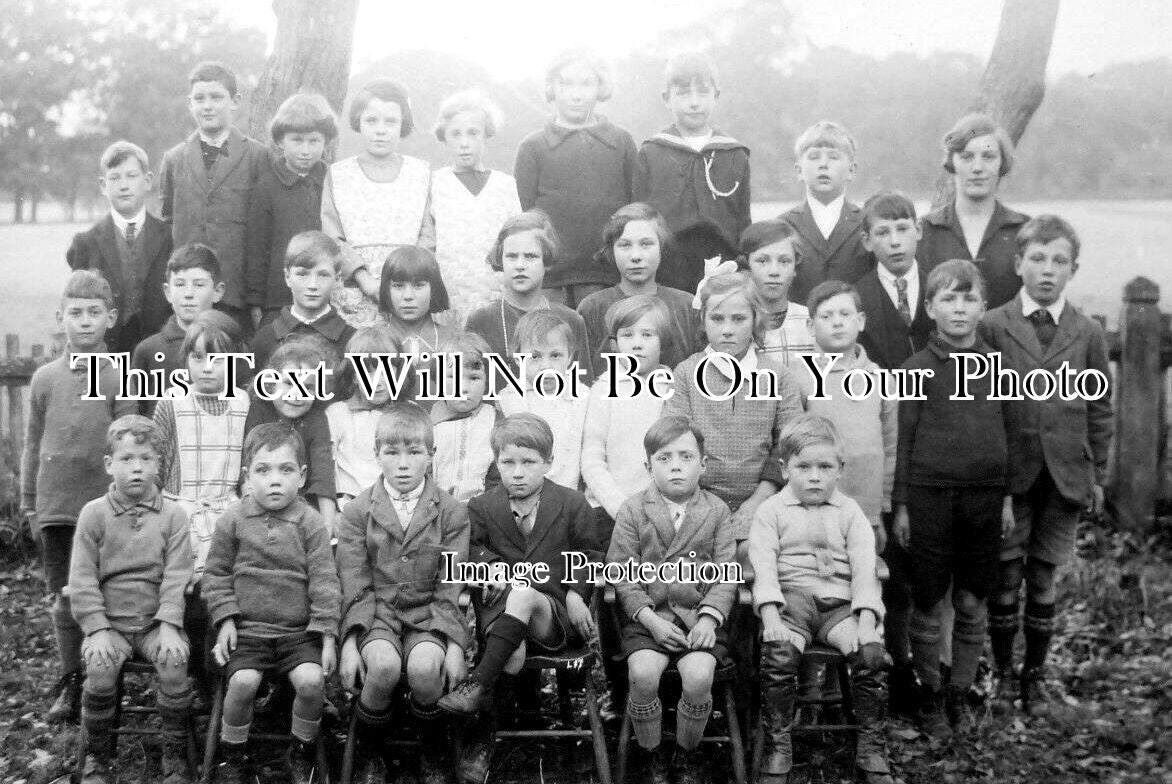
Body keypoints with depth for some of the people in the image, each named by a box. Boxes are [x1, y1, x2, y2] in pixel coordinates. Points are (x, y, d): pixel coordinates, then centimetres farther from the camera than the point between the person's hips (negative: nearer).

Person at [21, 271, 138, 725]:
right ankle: (70, 684, 21)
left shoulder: (119, 379, -2)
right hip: (56, 508, 3)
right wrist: (29, 503, 12)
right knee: (64, 600, 8)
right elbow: (33, 446, 12)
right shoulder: (45, 379, 7)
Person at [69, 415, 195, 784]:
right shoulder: (94, 514, 2)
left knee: (174, 663, -27)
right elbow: (83, 578, -2)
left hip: (157, 623, 0)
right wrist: (97, 628, -13)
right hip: (110, 622, 0)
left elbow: (177, 577, -3)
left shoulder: (173, 515, 3)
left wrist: (169, 625, -16)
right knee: (100, 667, -28)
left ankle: (175, 754, -7)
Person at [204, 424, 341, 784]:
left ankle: (302, 751, 5)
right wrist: (226, 619, -5)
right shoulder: (234, 520, 1)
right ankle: (231, 754, 2)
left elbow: (324, 581, -2)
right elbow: (216, 574, 6)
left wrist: (327, 634, -7)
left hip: (299, 630, 0)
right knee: (243, 681, -24)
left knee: (311, 680, -22)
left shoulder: (311, 523, -2)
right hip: (247, 628, 0)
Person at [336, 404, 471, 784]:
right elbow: (355, 586, -1)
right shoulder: (357, 512, 3)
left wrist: (455, 644, -11)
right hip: (375, 612, 0)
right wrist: (350, 643, -12)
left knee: (424, 666, -31)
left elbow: (450, 586, 0)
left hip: (429, 614, 0)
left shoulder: (451, 512, 2)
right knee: (384, 664, -32)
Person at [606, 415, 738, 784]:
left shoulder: (716, 511, 6)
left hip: (700, 615, 0)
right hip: (646, 616, 0)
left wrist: (710, 616, -13)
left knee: (698, 675, -25)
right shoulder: (633, 510, 3)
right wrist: (650, 618, -13)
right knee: (643, 673, -26)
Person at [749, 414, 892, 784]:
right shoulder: (771, 511, 9)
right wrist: (770, 614, -19)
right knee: (778, 654, -31)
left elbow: (864, 567, 2)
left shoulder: (850, 512, 13)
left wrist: (866, 619, -13)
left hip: (840, 601, 1)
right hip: (791, 599, -1)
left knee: (871, 653, -25)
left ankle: (871, 751, -9)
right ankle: (777, 749, -14)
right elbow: (763, 564, -4)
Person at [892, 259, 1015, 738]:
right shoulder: (917, 368, -3)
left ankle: (960, 693, 24)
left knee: (973, 604, 9)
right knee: (928, 604, 5)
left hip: (985, 496, 3)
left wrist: (1007, 496, 8)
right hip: (929, 495, -2)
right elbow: (902, 440, -1)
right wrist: (901, 505, -3)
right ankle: (930, 696, 20)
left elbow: (1008, 432, 11)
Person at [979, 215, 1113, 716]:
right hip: (1009, 473, -1)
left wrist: (1098, 475, 8)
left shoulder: (1088, 334, 4)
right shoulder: (992, 327, -2)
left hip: (1064, 476, 1)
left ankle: (1035, 676, 21)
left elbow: (1100, 408, 9)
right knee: (1006, 578, 3)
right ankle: (1002, 674, 18)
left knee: (1043, 579, 8)